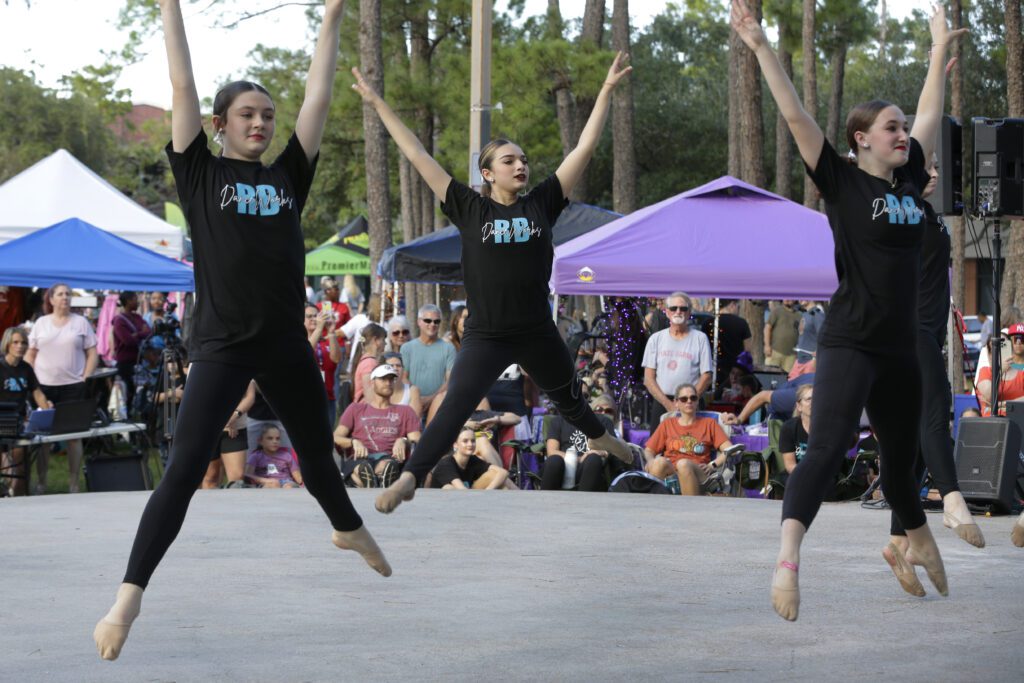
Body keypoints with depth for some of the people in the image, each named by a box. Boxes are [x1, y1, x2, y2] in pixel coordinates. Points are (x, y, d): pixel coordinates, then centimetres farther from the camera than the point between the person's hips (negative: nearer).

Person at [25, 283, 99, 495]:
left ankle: (73, 483, 5)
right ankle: (41, 482, 11)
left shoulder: (81, 322, 6)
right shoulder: (41, 323, 9)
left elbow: (93, 354, 5)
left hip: (73, 386, -1)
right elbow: (30, 355, 10)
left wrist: (85, 379, -5)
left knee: (74, 435, -1)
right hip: (44, 386, 1)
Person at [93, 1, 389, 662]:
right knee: (184, 472, -12)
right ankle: (129, 597, -12)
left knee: (319, 454, 23)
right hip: (221, 345, -4)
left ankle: (350, 530, 52)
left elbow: (319, 97, 9)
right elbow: (184, 88, -2)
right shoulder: (201, 173, 1)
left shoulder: (287, 175, 9)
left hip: (287, 345, 4)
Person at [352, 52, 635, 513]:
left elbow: (585, 148, 1)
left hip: (538, 333, 3)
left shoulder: (541, 204, 1)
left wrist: (607, 91, 1)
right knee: (454, 410, -16)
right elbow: (418, 156, -4)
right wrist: (378, 104, -4)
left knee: (569, 401, 23)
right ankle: (409, 478, -15)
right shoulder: (470, 210, -4)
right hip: (485, 336, -3)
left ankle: (601, 439, 51)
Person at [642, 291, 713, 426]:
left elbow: (706, 377, 1)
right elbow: (648, 379, 5)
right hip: (661, 403, 2)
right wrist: (668, 404, -7)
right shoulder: (656, 339, 9)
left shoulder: (700, 338, 5)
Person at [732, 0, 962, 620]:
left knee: (902, 458, 20)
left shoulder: (910, 180, 10)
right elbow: (796, 115, -12)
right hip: (849, 344, -6)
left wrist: (940, 51, 34)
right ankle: (788, 562, -30)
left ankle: (921, 545, 42)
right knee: (827, 448, -20)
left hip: (900, 350, 6)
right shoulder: (843, 181, -5)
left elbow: (930, 113, 24)